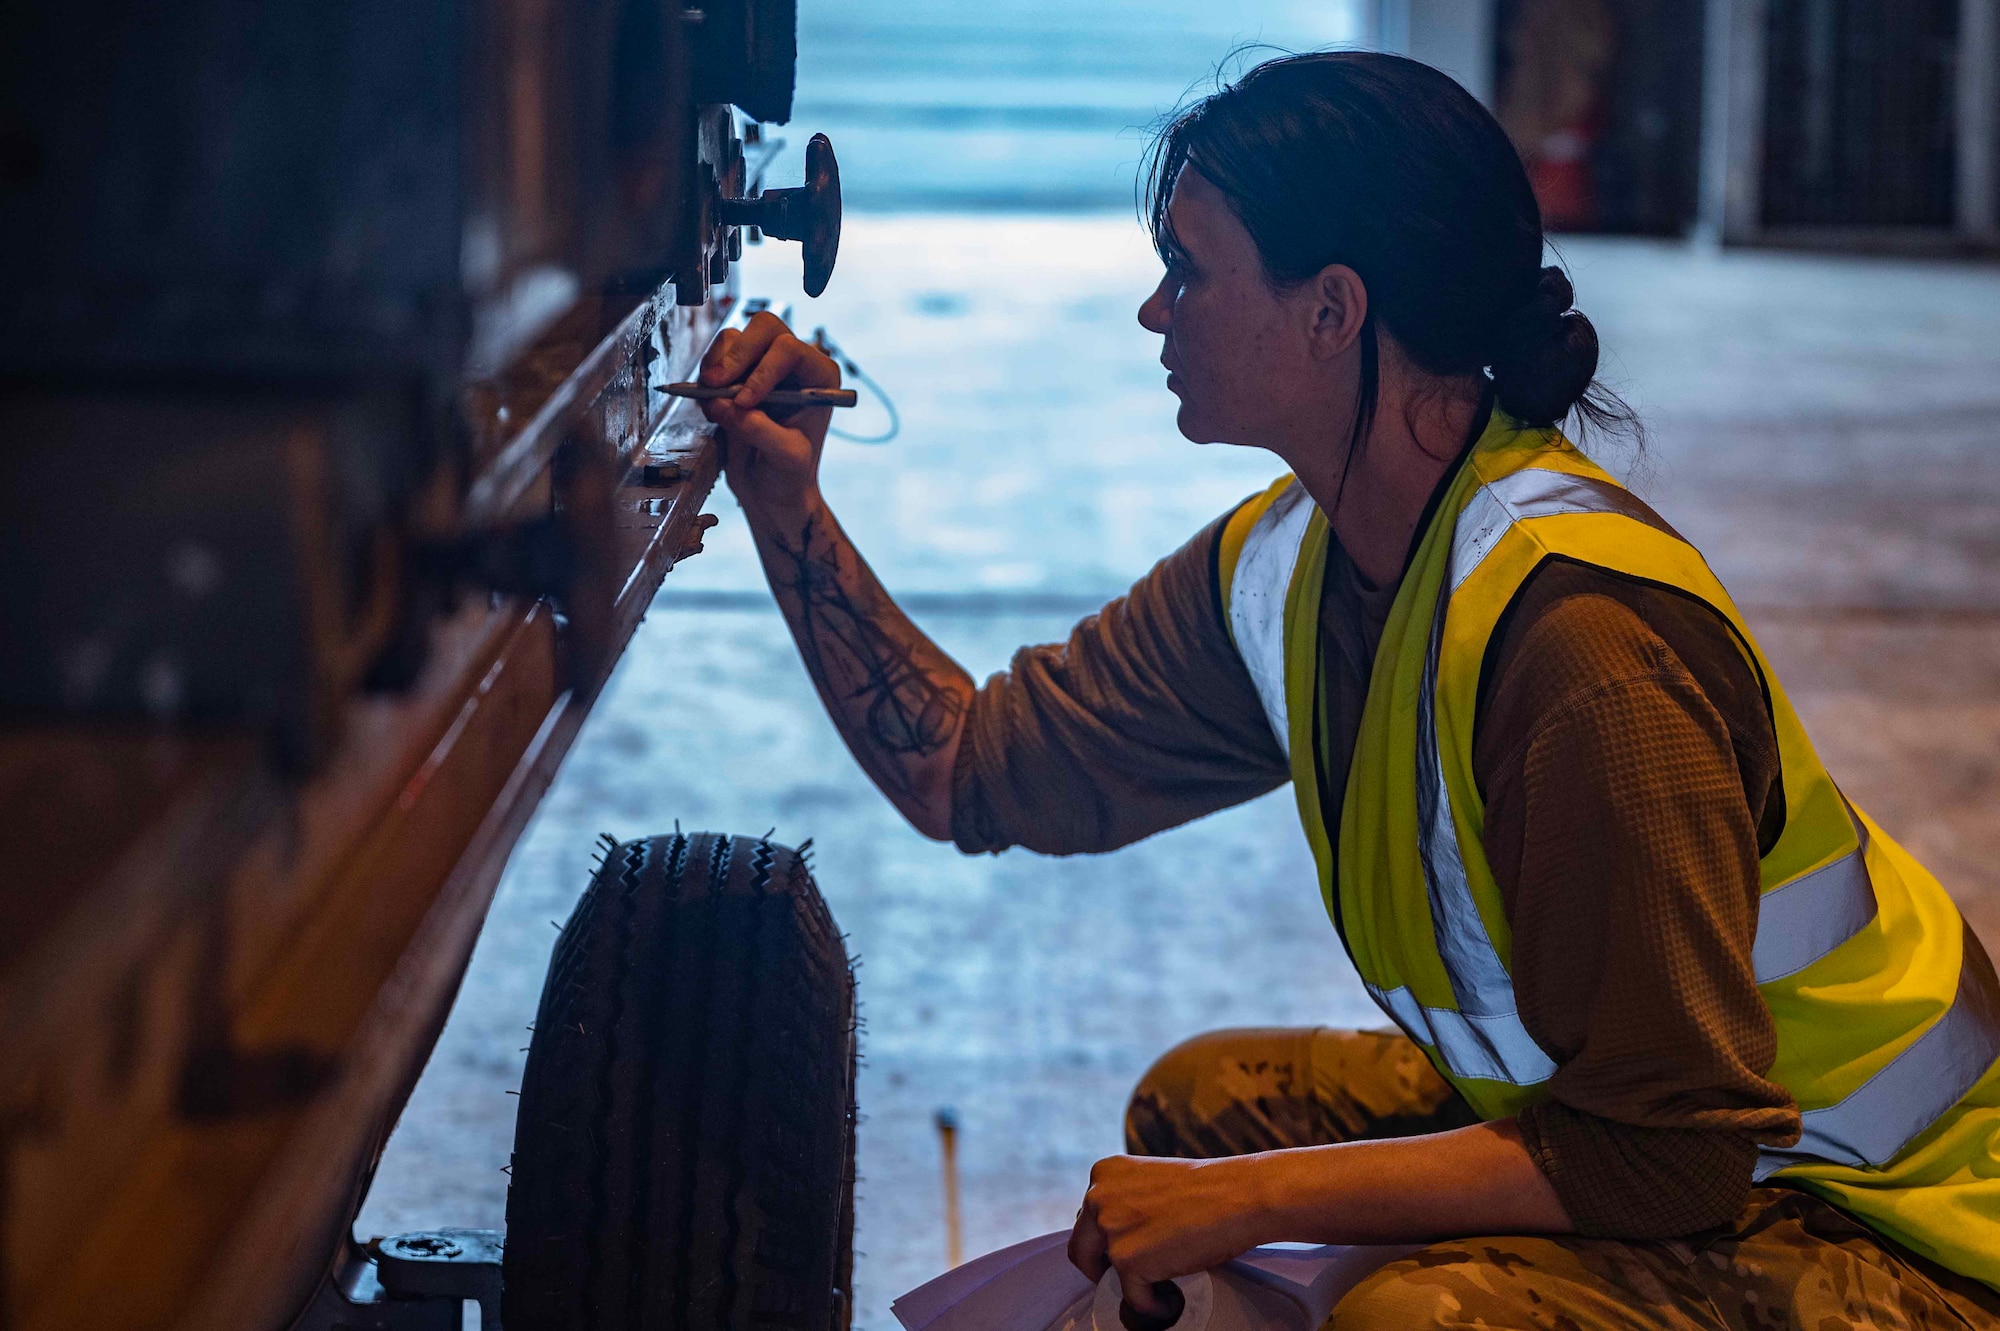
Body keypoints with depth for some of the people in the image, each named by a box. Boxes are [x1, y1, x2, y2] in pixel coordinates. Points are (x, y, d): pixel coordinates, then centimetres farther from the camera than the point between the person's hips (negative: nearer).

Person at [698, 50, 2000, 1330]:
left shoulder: (1584, 633, -30)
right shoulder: (1287, 564, -1)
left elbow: (1658, 1155, -29)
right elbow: (970, 768, 9)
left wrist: (1246, 1197, -24)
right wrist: (791, 506, 1)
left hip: (1873, 1226, -9)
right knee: (1203, 1100, 12)